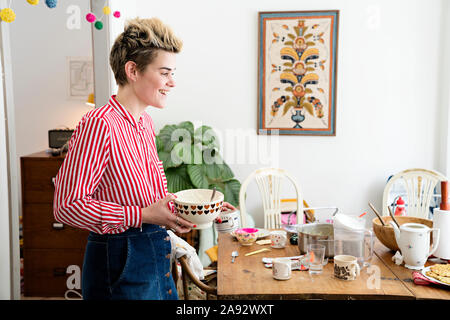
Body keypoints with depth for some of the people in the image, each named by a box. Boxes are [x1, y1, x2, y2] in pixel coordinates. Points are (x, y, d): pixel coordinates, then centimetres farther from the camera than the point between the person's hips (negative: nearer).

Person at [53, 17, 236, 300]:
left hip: (157, 260, 8)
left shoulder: (145, 123, 8)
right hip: (120, 264, -8)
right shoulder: (99, 124, -20)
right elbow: (67, 205, -23)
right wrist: (144, 215, -24)